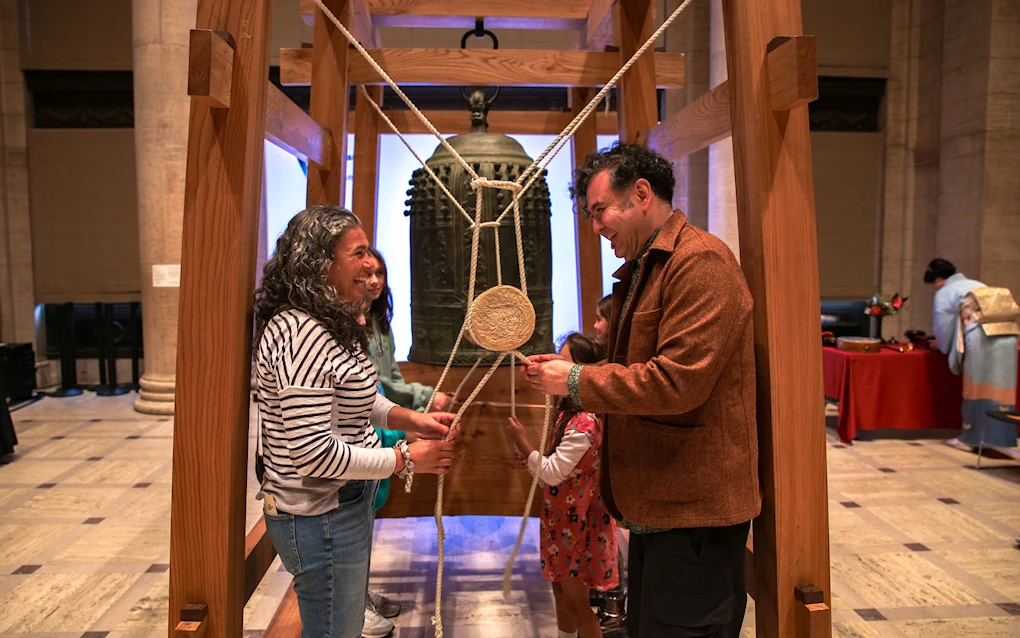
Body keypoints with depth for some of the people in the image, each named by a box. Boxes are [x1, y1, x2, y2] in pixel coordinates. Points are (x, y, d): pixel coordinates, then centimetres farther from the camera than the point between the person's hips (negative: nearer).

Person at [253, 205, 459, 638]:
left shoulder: (329, 325, 7)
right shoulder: (301, 334, -26)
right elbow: (313, 453, -29)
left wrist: (410, 419, 3)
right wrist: (406, 459, -20)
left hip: (346, 504, 10)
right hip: (321, 518, -10)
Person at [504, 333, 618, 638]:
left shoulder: (584, 423, -27)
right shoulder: (571, 411, 4)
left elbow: (552, 472, -26)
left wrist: (522, 442, -18)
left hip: (577, 519, -10)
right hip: (563, 515, 10)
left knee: (576, 602, 4)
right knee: (561, 590, 23)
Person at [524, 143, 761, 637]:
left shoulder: (700, 262, -16)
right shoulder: (640, 271, 16)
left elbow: (677, 382, -24)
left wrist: (577, 381, -14)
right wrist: (569, 371, 6)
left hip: (694, 510, -10)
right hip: (655, 504, 10)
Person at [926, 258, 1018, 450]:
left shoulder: (945, 293, 6)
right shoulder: (978, 285, 27)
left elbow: (943, 327, 8)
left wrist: (944, 346, 28)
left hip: (981, 342, -6)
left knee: (977, 389, 3)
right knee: (999, 388, 9)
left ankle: (970, 438, 12)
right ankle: (997, 436, 15)